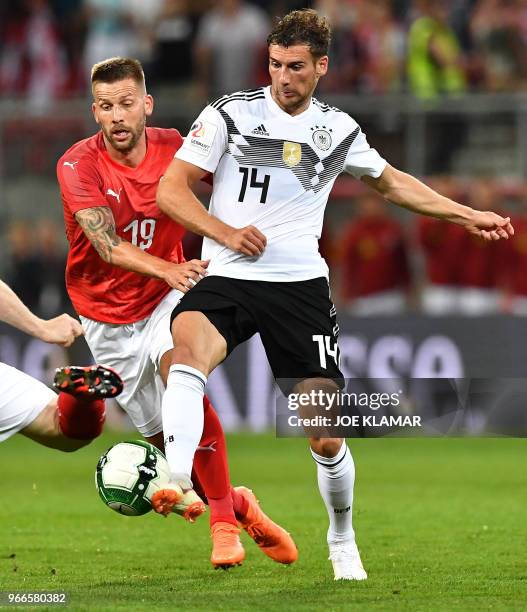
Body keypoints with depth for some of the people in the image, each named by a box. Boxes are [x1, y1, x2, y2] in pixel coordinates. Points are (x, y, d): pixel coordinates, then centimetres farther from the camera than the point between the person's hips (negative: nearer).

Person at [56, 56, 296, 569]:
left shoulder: (174, 149, -10)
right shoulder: (78, 165, -19)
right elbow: (106, 245, -32)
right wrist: (168, 270, -48)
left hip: (166, 300, 0)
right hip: (109, 319, 0)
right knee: (161, 436, 2)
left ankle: (223, 519, -21)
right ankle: (235, 503, 28)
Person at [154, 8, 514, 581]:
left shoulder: (337, 130, 10)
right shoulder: (230, 114, 0)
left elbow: (391, 182, 28)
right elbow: (170, 191, -1)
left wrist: (466, 215, 25)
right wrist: (226, 233, -14)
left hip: (300, 286, 2)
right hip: (227, 277, -2)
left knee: (326, 439, -1)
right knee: (188, 346, -37)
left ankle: (342, 538, 24)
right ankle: (176, 484, -46)